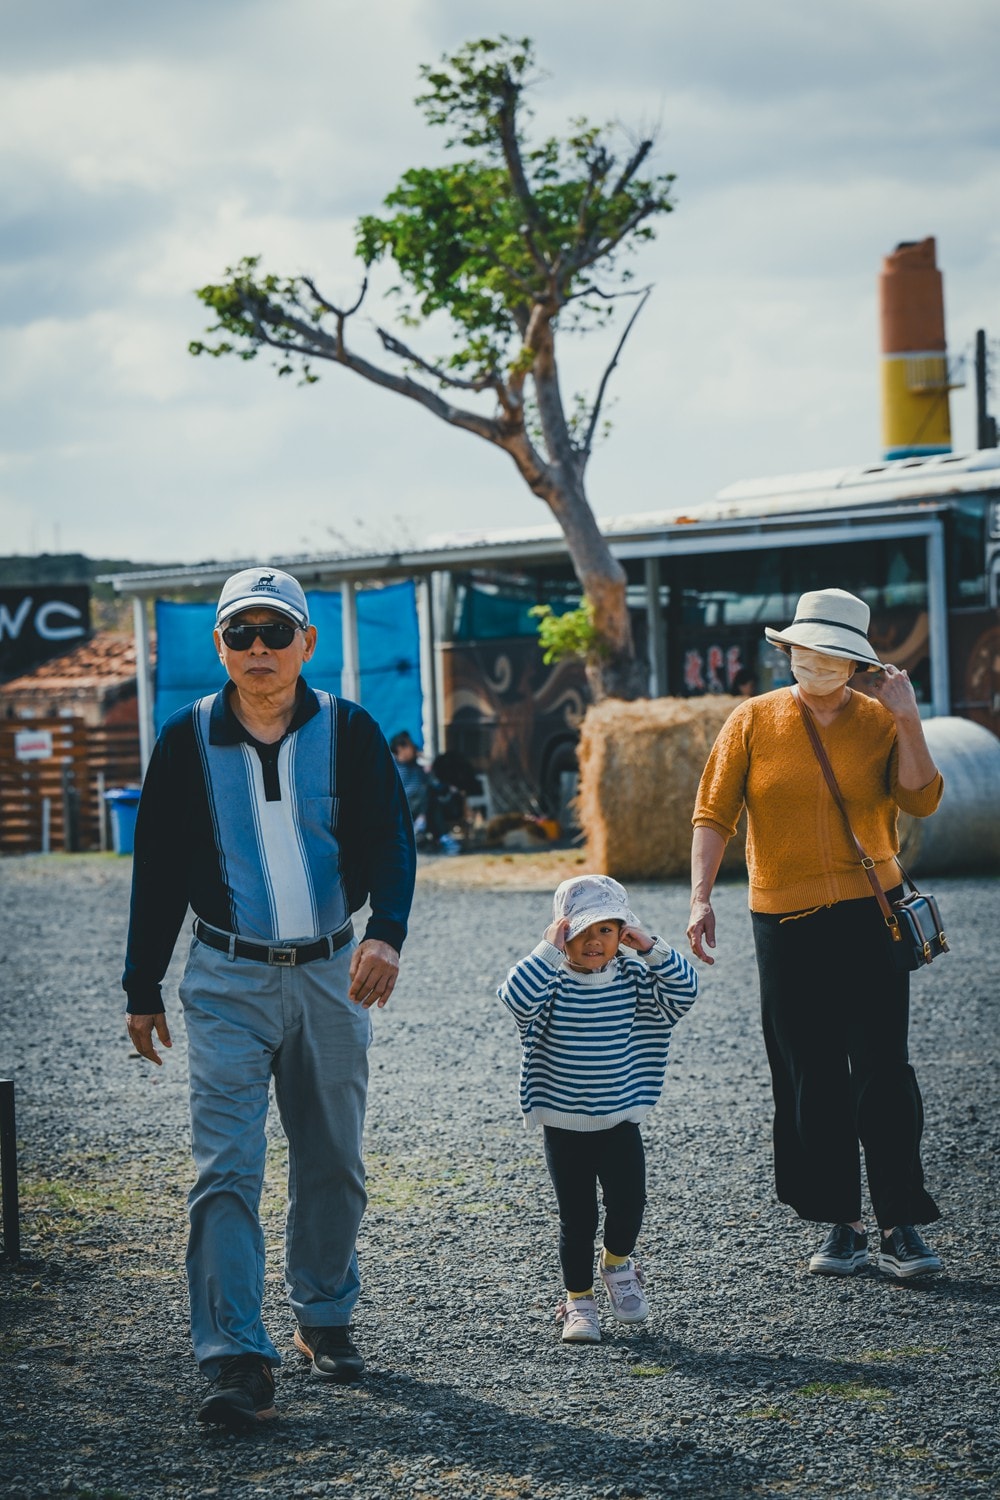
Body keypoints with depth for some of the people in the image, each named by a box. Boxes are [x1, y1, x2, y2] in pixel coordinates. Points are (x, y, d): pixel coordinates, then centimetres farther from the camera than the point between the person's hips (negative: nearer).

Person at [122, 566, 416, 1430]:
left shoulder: (349, 733, 0)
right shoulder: (188, 740, 0)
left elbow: (390, 840, -8)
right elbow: (158, 869, 6)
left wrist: (387, 933, -27)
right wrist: (143, 990, 6)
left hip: (331, 973, 1)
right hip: (228, 979, -1)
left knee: (332, 1164, 12)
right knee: (227, 1170, -10)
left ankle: (325, 1317, 30)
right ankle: (238, 1360, -11)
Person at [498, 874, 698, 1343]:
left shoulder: (632, 978, -1)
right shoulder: (550, 982, -9)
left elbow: (683, 993, -12)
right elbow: (517, 998, -29)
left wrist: (651, 948, -19)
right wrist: (550, 950, -30)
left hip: (619, 1120, 2)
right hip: (563, 1126, -2)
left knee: (629, 1201, -6)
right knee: (577, 1217, 3)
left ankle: (617, 1261, 25)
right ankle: (578, 1300, 19)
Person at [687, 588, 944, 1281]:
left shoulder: (879, 721, 2)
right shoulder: (753, 721, 3)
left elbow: (922, 801, -9)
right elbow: (714, 814, 2)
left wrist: (908, 722, -16)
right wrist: (701, 898, -8)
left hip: (870, 917, -1)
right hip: (785, 921, 1)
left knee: (884, 1073, -5)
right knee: (811, 1082, 5)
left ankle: (901, 1228, 2)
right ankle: (841, 1226, 14)